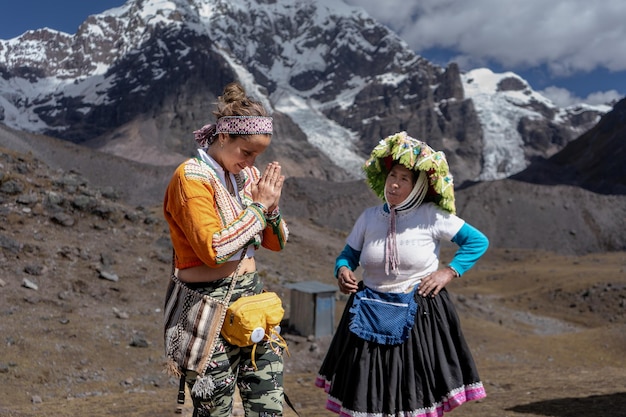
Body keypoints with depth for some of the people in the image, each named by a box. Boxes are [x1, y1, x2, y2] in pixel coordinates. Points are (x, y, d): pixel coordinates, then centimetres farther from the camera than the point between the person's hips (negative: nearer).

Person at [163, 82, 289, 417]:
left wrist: (272, 207, -7)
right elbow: (213, 248, -24)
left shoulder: (248, 174, 8)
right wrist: (258, 206, -14)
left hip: (252, 297, 7)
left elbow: (277, 243, 12)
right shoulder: (191, 176, -12)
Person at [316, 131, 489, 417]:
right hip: (371, 316, 3)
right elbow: (348, 254, 11)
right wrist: (342, 270, -10)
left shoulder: (432, 217, -9)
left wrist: (450, 271, -10)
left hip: (419, 316, -3)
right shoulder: (369, 217, 1)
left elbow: (478, 241, -1)